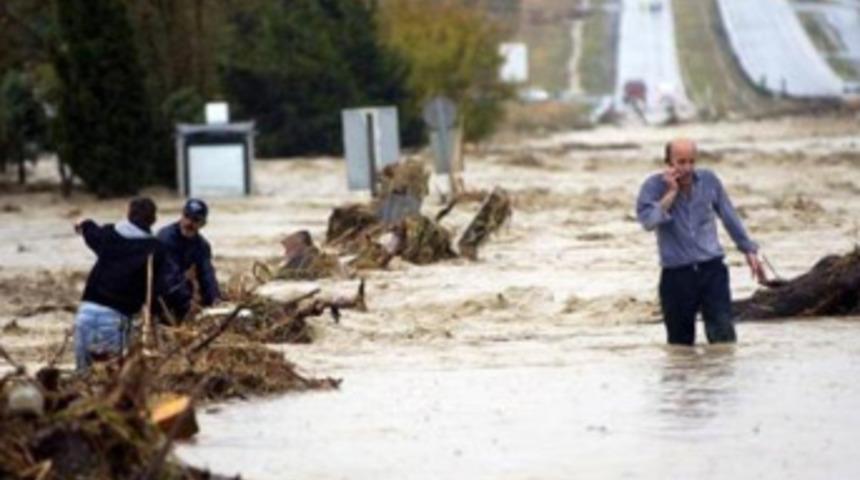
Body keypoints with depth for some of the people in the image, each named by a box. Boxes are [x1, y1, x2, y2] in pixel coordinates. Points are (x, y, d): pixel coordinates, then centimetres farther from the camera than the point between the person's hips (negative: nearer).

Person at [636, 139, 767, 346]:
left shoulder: (709, 180, 3)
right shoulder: (654, 186, -4)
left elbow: (730, 217, 15)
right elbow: (648, 221, -21)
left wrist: (749, 250, 19)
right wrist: (671, 193, -18)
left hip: (712, 269, 1)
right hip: (676, 274, -1)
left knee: (724, 336, -11)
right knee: (680, 343, 5)